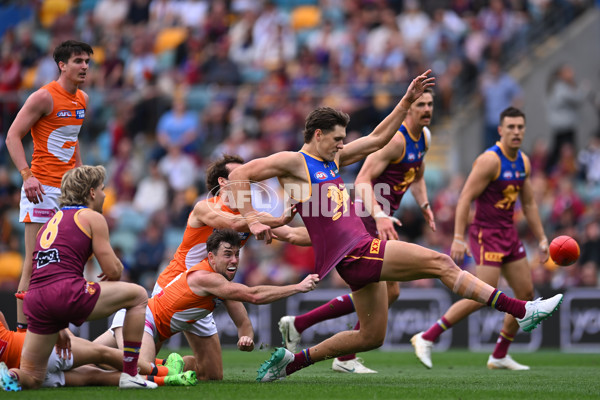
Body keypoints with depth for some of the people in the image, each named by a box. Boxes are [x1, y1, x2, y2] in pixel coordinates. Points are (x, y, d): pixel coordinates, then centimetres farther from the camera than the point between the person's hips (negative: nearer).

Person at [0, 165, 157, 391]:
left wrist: (58, 326, 36)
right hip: (66, 293, -7)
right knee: (138, 295, 14)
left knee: (31, 379, 16)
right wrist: (115, 272, 28)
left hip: (35, 299, 7)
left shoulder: (51, 222, 30)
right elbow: (113, 270, 3)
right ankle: (130, 374, 10)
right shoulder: (92, 218, 8)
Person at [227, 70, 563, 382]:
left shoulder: (333, 159, 19)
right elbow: (240, 174, -8)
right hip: (353, 253, -10)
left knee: (371, 337, 15)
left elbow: (378, 139, 25)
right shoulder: (293, 162, -5)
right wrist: (252, 220, -18)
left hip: (363, 248, 10)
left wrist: (407, 101, 19)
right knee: (439, 262, -13)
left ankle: (292, 360, 21)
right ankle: (522, 310, -16)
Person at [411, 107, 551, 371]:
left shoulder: (523, 162, 10)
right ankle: (426, 339, -10)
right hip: (486, 233, -9)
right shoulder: (490, 160, -16)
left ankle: (499, 356, 15)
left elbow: (529, 204, 20)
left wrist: (542, 239, 16)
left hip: (508, 233, 9)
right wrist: (458, 238, -24)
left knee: (526, 294, 7)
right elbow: (465, 199, -18)